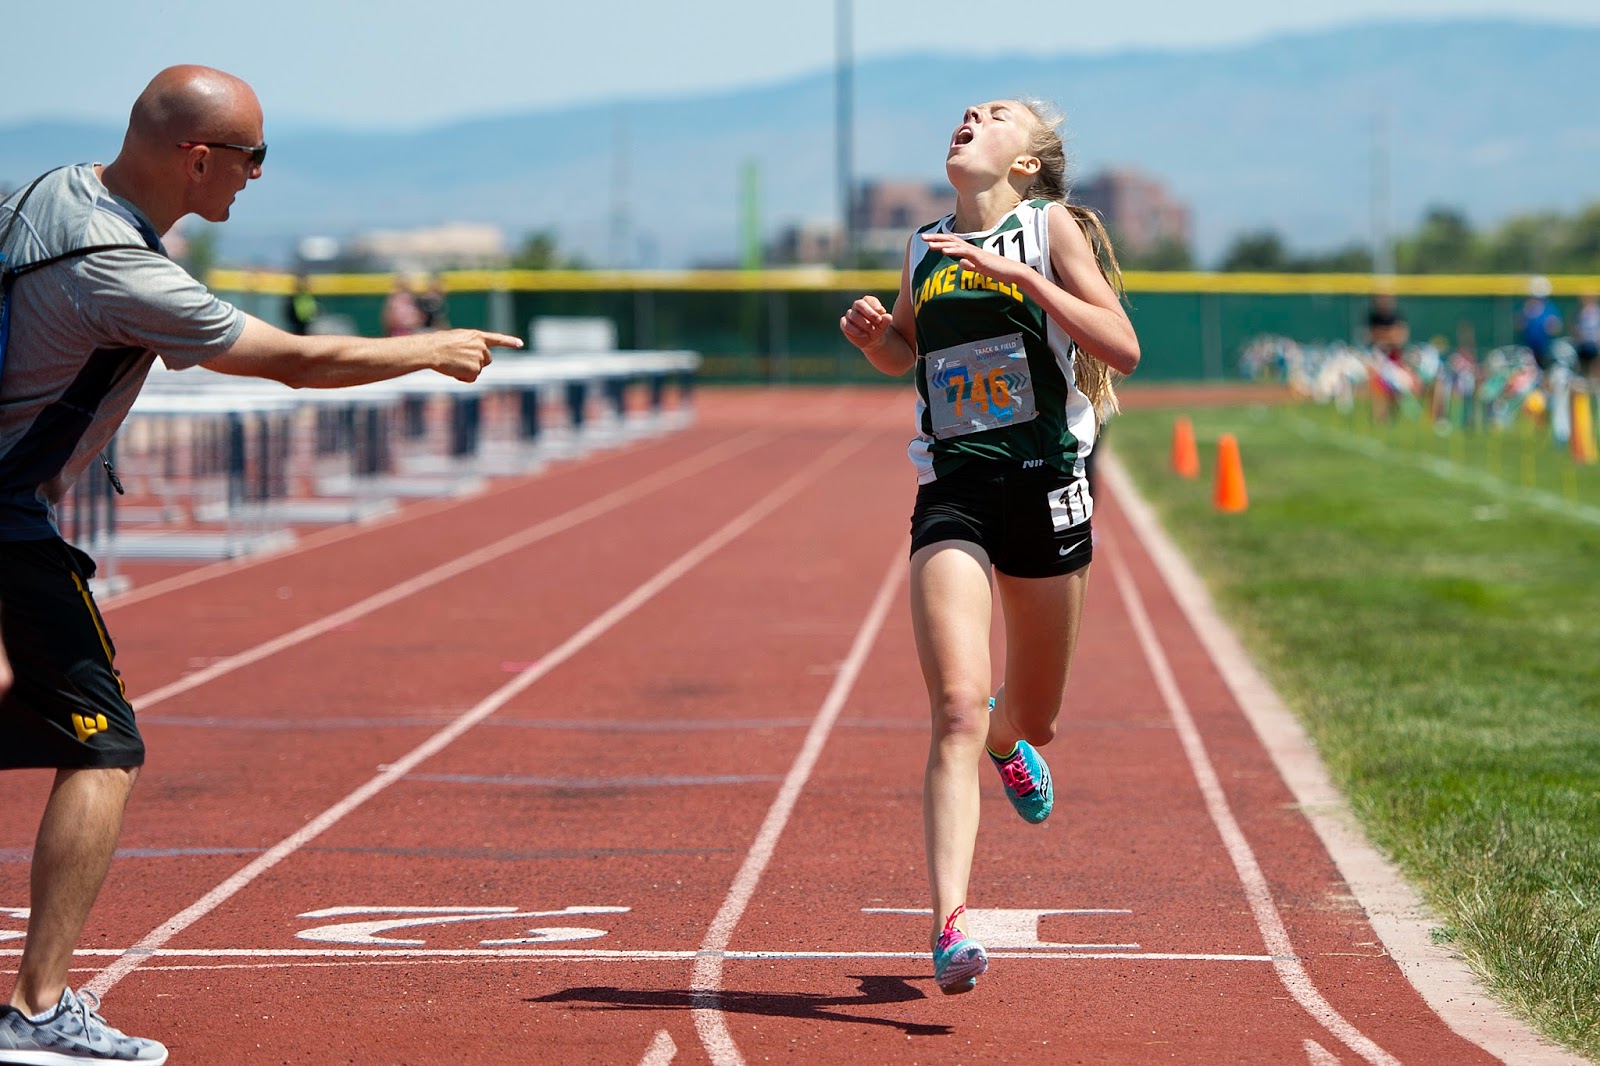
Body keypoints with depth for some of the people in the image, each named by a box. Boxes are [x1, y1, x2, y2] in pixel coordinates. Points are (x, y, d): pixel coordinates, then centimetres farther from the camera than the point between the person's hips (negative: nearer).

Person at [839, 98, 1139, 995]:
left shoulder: (1051, 227, -1)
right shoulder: (925, 246, 10)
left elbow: (1124, 350, -11)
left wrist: (1018, 274, -18)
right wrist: (873, 334, 5)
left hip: (1047, 485, -1)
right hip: (952, 492, 1)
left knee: (1033, 719, 15)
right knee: (957, 708, -18)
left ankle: (1008, 740, 54)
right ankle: (951, 925, -23)